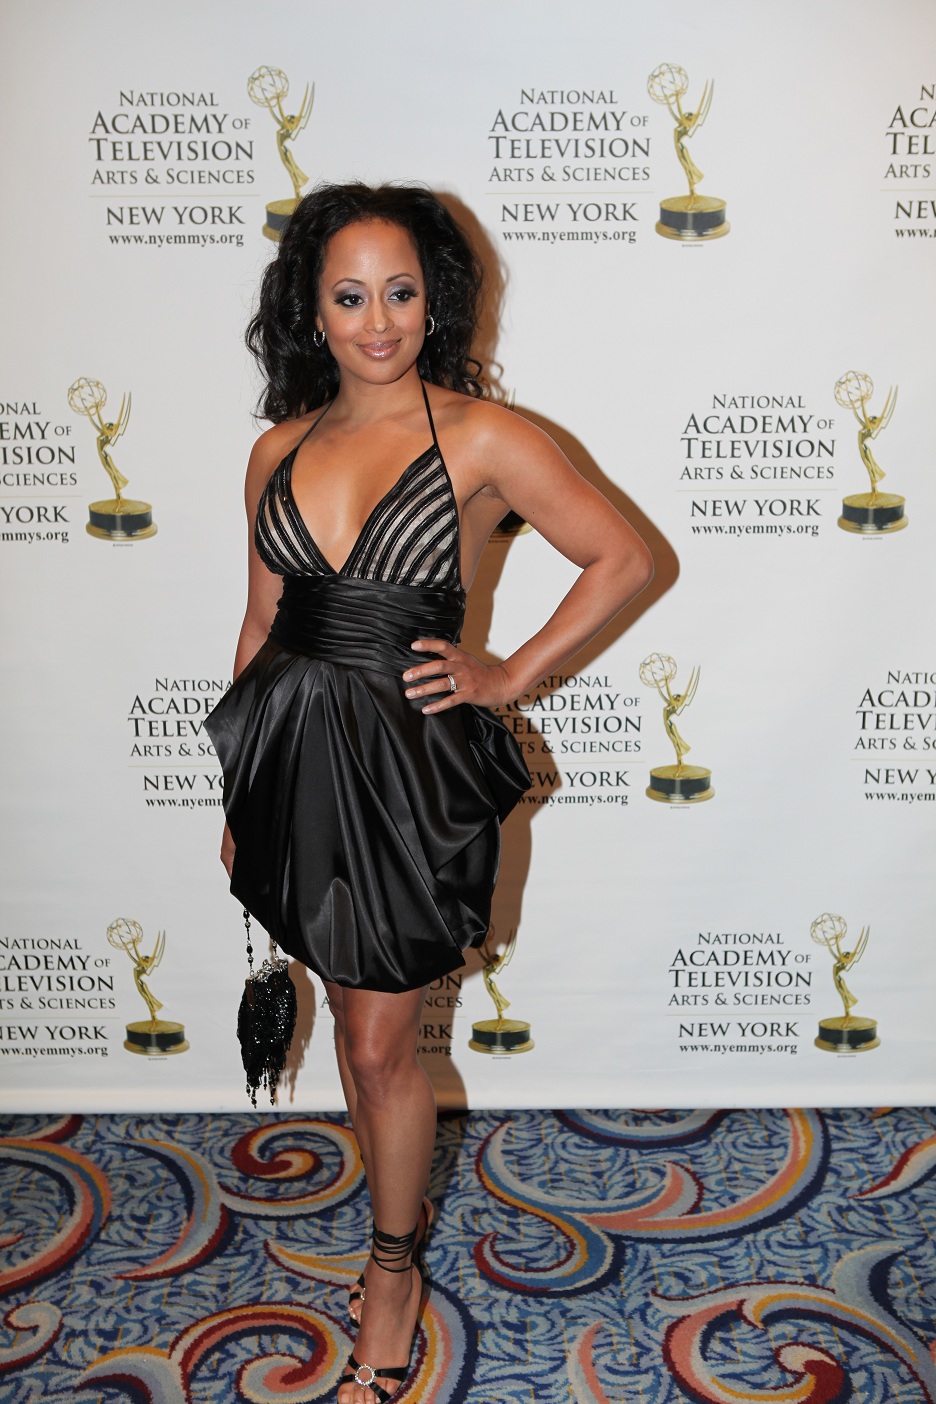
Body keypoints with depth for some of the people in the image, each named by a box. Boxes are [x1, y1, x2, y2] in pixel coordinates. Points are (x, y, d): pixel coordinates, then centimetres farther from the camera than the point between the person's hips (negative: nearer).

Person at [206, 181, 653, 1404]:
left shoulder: (482, 439, -7)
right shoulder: (280, 451, 6)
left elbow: (627, 557, -3)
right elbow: (261, 624, 12)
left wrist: (510, 676, -7)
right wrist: (239, 798, 14)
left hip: (405, 758, -5)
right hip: (292, 752, 5)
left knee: (382, 1043, 6)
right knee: (352, 1010, 20)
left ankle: (393, 1269, 31)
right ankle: (401, 1207, 44)